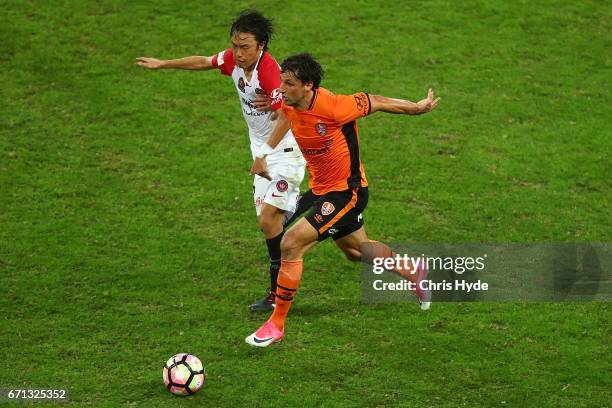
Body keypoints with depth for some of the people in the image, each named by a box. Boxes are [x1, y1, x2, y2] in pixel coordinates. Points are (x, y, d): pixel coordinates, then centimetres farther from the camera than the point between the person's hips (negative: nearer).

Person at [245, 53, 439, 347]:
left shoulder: (333, 107, -31)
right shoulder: (289, 104, -10)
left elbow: (373, 102, -14)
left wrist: (417, 108, 0)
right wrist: (264, 151, 15)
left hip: (346, 192, -8)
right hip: (319, 188, 8)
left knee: (291, 244, -18)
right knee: (357, 250, 26)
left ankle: (277, 325, -7)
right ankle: (414, 273, 51)